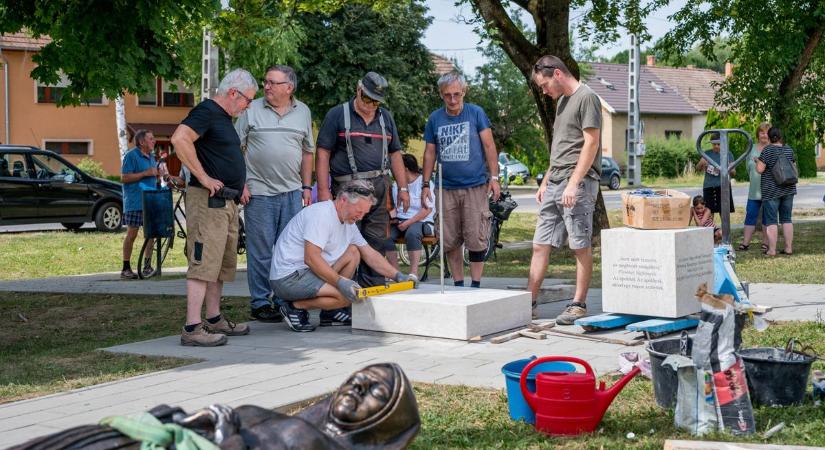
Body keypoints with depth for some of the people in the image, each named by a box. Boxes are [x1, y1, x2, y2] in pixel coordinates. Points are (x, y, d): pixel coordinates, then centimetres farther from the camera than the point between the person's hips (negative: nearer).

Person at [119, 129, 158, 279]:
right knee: (132, 234, -5)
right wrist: (145, 173, -19)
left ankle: (147, 266, 16)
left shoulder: (151, 156, 16)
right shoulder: (131, 155, -8)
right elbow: (124, 178, -15)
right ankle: (126, 268, -1)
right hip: (135, 201, -8)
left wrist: (158, 174, 7)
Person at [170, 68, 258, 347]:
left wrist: (240, 183, 19)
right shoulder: (206, 111, -10)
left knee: (223, 264, 16)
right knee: (204, 264, -12)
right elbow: (180, 139, -27)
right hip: (208, 200, -10)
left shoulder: (225, 118, 20)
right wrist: (204, 177, -23)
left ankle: (214, 320, 25)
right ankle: (192, 328, -13)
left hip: (228, 203, 10)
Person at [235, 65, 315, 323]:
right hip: (259, 193, -3)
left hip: (292, 193, 3)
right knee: (260, 252, 0)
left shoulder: (303, 112, 11)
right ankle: (260, 303, 8)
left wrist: (307, 187, 12)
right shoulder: (252, 110, 1)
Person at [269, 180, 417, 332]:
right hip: (288, 278, -10)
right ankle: (295, 306, -7)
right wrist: (340, 282, -30)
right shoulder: (321, 214, -18)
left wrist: (397, 276, 7)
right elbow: (311, 258, -25)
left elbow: (371, 255, 17)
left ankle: (329, 312, 7)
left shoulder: (349, 223, 12)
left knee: (353, 253, 6)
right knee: (350, 295, -19)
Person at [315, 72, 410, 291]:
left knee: (376, 242, 5)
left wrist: (403, 188, 14)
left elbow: (395, 154, 20)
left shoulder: (385, 118, 17)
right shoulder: (337, 115, 1)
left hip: (379, 188, 5)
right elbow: (323, 153, -4)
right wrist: (323, 190, -11)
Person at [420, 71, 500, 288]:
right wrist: (426, 184, 9)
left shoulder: (476, 113, 1)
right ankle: (458, 285, 15)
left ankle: (475, 285, 4)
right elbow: (430, 153, 13)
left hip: (475, 186, -3)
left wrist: (494, 177, -5)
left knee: (476, 238, -4)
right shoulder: (435, 118, 8)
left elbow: (489, 146, 1)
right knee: (449, 241, 5)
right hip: (447, 188, 3)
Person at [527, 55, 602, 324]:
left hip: (578, 183, -9)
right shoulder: (561, 101, 21)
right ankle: (529, 303, 6)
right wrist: (545, 182, 20)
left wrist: (573, 183, -18)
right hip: (555, 184, 9)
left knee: (581, 246, -3)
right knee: (540, 245, 5)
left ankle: (579, 305, 3)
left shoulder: (586, 97, -6)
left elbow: (591, 143, -13)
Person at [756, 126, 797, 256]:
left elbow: (760, 169, -15)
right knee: (786, 219, 12)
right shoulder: (789, 149, 6)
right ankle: (789, 248, 11)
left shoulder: (767, 150, -12)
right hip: (788, 189, 5)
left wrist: (758, 161, 3)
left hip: (771, 191, -5)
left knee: (771, 221, -3)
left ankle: (772, 250, -5)